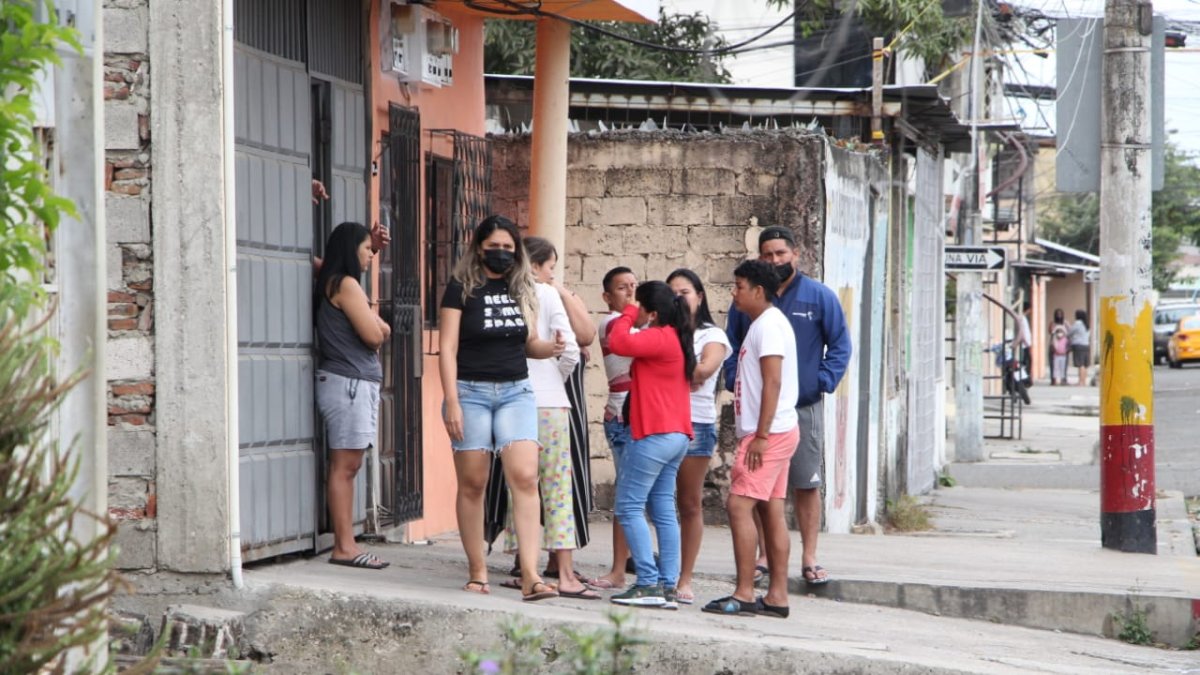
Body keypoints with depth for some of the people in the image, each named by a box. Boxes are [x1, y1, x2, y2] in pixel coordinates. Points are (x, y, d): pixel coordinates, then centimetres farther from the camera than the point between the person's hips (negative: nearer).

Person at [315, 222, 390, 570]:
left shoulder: (338, 283, 20)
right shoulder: (346, 285, -9)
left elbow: (380, 333, 18)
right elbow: (373, 336, -12)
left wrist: (375, 325, -2)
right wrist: (374, 321, 7)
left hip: (359, 383, 10)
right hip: (348, 382, -10)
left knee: (348, 466, 7)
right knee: (344, 466, -9)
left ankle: (347, 544, 6)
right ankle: (344, 547, -9)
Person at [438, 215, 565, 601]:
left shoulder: (522, 289, 12)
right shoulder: (461, 288, -1)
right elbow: (447, 348, -5)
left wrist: (549, 348, -5)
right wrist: (451, 401, -13)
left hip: (516, 391, 3)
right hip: (471, 391, -3)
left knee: (525, 477, -11)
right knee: (472, 484, 1)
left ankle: (530, 576, -16)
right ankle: (477, 572, 12)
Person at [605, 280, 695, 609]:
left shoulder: (659, 338, -14)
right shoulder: (677, 339, 18)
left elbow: (619, 342, -26)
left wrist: (627, 314, -10)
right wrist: (631, 379, 17)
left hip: (654, 435, -10)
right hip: (676, 435, 10)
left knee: (629, 507, -6)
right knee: (664, 510, 9)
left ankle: (649, 584, -12)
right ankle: (668, 586, 6)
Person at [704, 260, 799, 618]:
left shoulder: (769, 324, -13)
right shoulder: (765, 323, 19)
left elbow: (772, 383, -20)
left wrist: (761, 435, -23)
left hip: (770, 432, -10)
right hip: (773, 432, 10)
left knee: (739, 504, -13)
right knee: (771, 511, 8)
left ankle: (744, 593, -14)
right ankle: (777, 596, 8)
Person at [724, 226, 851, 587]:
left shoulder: (820, 297, 3)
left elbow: (840, 345, 4)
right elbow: (731, 344, 15)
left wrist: (823, 382, -7)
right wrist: (735, 380, 0)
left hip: (803, 408, -2)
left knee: (807, 485, 0)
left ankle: (809, 560, 5)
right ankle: (764, 558, 12)